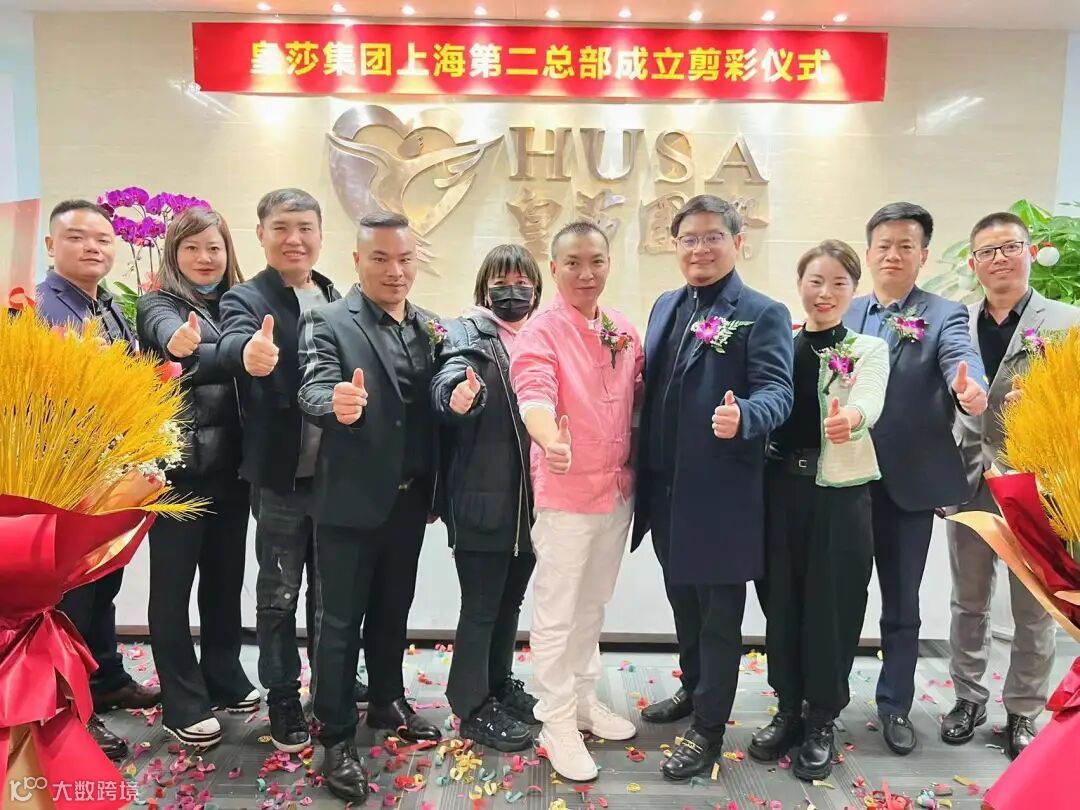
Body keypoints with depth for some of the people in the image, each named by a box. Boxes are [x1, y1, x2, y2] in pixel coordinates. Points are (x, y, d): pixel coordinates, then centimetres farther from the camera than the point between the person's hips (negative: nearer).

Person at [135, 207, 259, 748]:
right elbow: (174, 340, -29)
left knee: (225, 578, 16)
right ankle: (182, 704, 20)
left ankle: (224, 679, 33)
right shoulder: (158, 305, -5)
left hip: (230, 465, 5)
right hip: (179, 466, -5)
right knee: (173, 585, 6)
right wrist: (180, 345, -51)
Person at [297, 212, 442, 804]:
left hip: (409, 500, 5)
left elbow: (433, 407, 5)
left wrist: (434, 492, -2)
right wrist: (337, 403, -46)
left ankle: (387, 702, 39)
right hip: (351, 500, -5)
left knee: (393, 610, 20)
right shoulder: (328, 322, -9)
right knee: (339, 621, 6)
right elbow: (312, 390, -24)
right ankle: (336, 740, 19)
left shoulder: (430, 327, 6)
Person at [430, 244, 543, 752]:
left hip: (530, 497, 6)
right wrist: (456, 397, -49)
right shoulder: (465, 333, -7)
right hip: (483, 499, -6)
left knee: (510, 599, 19)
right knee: (480, 606, 5)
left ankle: (500, 685, 38)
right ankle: (472, 708, 21)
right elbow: (447, 379, -27)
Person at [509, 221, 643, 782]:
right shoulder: (541, 332, -14)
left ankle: (584, 698, 38)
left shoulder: (624, 331, 7)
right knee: (556, 613, 5)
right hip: (566, 491, -6)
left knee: (593, 604, 20)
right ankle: (557, 722, 21)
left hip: (618, 488, 7)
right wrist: (551, 441, -48)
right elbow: (534, 395, -30)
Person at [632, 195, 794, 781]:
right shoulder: (666, 307, 12)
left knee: (719, 613, 7)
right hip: (665, 487, 7)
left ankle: (708, 728, 23)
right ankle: (694, 688, 43)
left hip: (721, 493, -7)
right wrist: (643, 467, 8)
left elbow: (776, 392, -18)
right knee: (683, 598, 22)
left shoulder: (763, 314, -8)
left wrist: (742, 417, -40)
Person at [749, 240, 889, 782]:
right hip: (781, 486, 2)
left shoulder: (869, 349, 1)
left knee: (831, 603, 5)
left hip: (840, 490, -2)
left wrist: (850, 418, -41)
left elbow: (870, 402, -19)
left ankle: (822, 722, 24)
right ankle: (788, 709, 29)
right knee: (781, 598, 10)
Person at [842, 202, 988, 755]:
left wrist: (970, 389, -44)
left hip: (909, 481, -2)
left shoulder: (944, 315, -2)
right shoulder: (845, 315, 6)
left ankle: (895, 705, 30)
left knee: (901, 602, 11)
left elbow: (961, 357, -23)